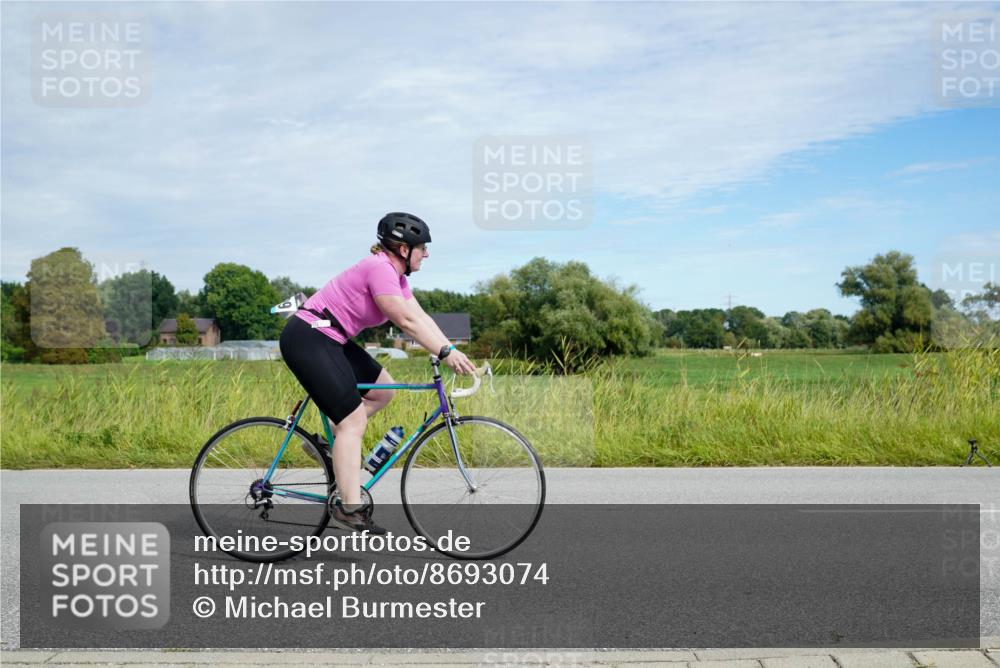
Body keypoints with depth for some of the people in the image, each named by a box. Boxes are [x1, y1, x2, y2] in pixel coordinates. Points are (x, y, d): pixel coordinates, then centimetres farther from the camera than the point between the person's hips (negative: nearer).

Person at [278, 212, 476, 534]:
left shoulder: (395, 274, 12)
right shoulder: (379, 268, -18)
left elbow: (422, 318, 6)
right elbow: (407, 322, -24)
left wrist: (452, 350, -5)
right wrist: (445, 353, -24)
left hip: (330, 339, 10)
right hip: (306, 338, -10)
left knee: (383, 390, 12)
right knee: (354, 418, -13)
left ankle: (331, 442, 18)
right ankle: (350, 507, -12)